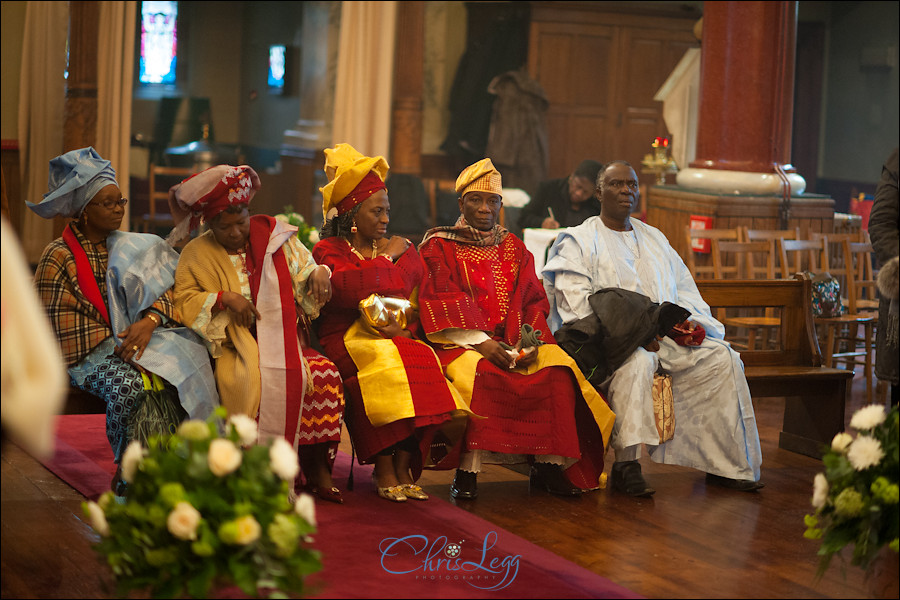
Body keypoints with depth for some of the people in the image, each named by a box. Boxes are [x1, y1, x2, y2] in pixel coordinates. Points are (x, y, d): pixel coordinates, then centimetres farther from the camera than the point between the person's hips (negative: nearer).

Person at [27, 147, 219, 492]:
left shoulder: (127, 247, 17)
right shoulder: (58, 258, 0)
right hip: (90, 353, -4)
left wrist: (150, 322, -15)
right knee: (126, 385, -36)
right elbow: (63, 327, -7)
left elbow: (163, 288, 7)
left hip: (136, 336, 4)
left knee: (183, 367, -26)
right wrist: (119, 344, -16)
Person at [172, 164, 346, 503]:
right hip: (236, 345, -2)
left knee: (325, 374, -27)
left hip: (285, 341, 2)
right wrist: (223, 298, -15)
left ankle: (316, 469, -24)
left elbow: (303, 273, 16)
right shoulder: (197, 254, 7)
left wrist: (318, 273, -7)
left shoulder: (275, 236, 12)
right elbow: (184, 300, 0)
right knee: (254, 379, -37)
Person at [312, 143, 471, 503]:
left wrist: (404, 328, -10)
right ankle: (386, 469, -29)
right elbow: (348, 289, -14)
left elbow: (422, 302, 11)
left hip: (400, 339, 3)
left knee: (422, 362, -30)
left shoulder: (403, 250, 22)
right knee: (382, 361, -35)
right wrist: (385, 259, -3)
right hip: (349, 338, -3)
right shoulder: (328, 250, 8)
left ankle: (404, 465, -29)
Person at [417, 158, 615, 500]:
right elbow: (443, 304, -6)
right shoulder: (439, 247, 7)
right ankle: (467, 469, -32)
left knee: (557, 371, -23)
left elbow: (534, 302, 12)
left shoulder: (515, 249, 20)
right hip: (461, 342, -4)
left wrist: (529, 343, -9)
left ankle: (547, 465, -19)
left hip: (515, 343, 4)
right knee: (477, 373, -37)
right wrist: (482, 343, -19)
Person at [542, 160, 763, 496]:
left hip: (666, 334, 6)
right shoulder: (579, 241, 6)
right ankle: (625, 465, -38)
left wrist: (692, 320, -3)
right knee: (637, 361, -39)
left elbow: (684, 289, 22)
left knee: (722, 358, -17)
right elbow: (578, 304, -8)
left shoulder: (654, 239, 26)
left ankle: (725, 464, -13)